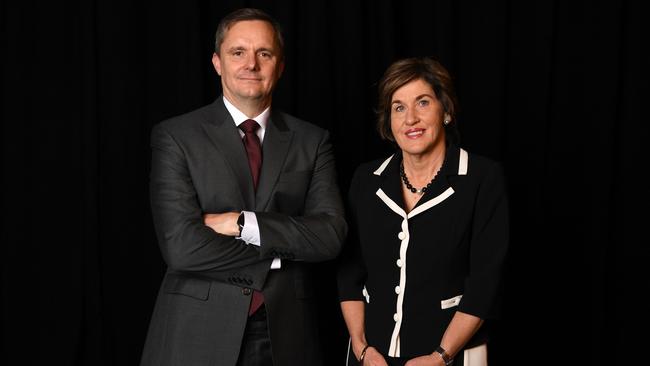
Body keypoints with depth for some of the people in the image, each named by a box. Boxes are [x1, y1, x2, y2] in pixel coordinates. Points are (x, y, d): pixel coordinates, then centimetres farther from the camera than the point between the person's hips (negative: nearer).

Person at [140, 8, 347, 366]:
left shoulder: (311, 141, 4)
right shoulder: (174, 136, -5)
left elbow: (331, 235, -7)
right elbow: (181, 246, -14)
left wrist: (243, 224, -16)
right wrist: (281, 252, -9)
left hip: (286, 335, 3)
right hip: (197, 334, -2)